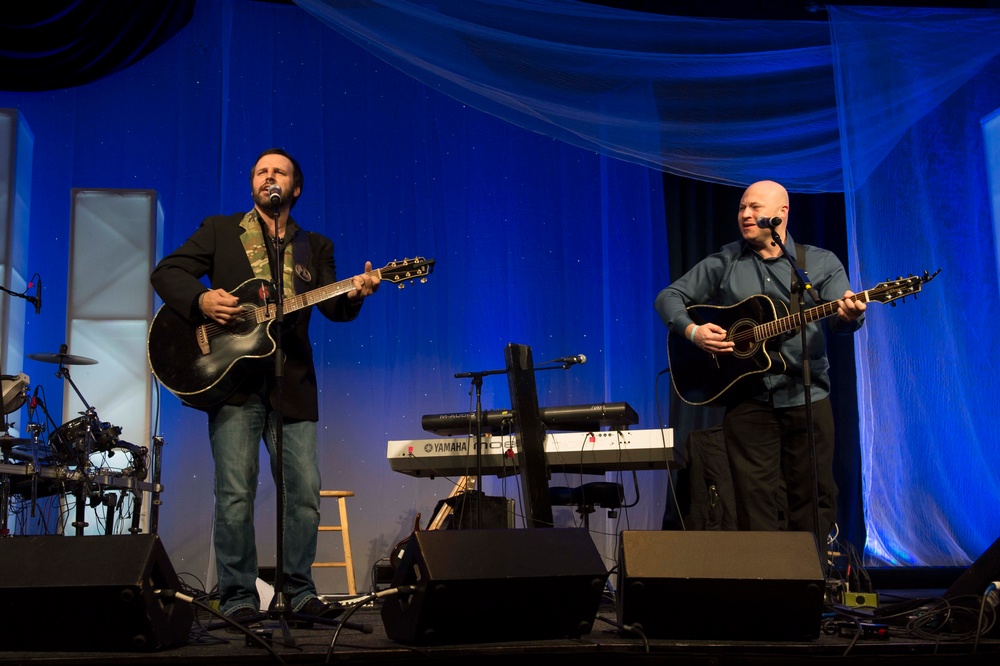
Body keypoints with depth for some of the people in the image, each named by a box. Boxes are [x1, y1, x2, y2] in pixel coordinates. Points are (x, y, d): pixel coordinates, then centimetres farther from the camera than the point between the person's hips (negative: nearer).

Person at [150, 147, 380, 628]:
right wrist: (200, 299, -14)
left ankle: (299, 592, 13)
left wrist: (354, 295, -17)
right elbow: (166, 272, 6)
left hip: (292, 385, 3)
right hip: (234, 379, -2)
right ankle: (238, 598, 4)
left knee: (305, 492, 0)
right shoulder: (219, 230, 12)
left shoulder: (315, 247, 17)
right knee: (235, 494, -6)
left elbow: (332, 307, 6)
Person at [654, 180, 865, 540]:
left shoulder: (821, 263, 6)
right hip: (747, 399, 0)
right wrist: (692, 331, -9)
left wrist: (849, 314, -30)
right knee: (757, 502, -1)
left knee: (813, 499, 4)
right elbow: (669, 297, 9)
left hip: (806, 397, 0)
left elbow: (841, 319, -6)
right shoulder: (724, 263, 9)